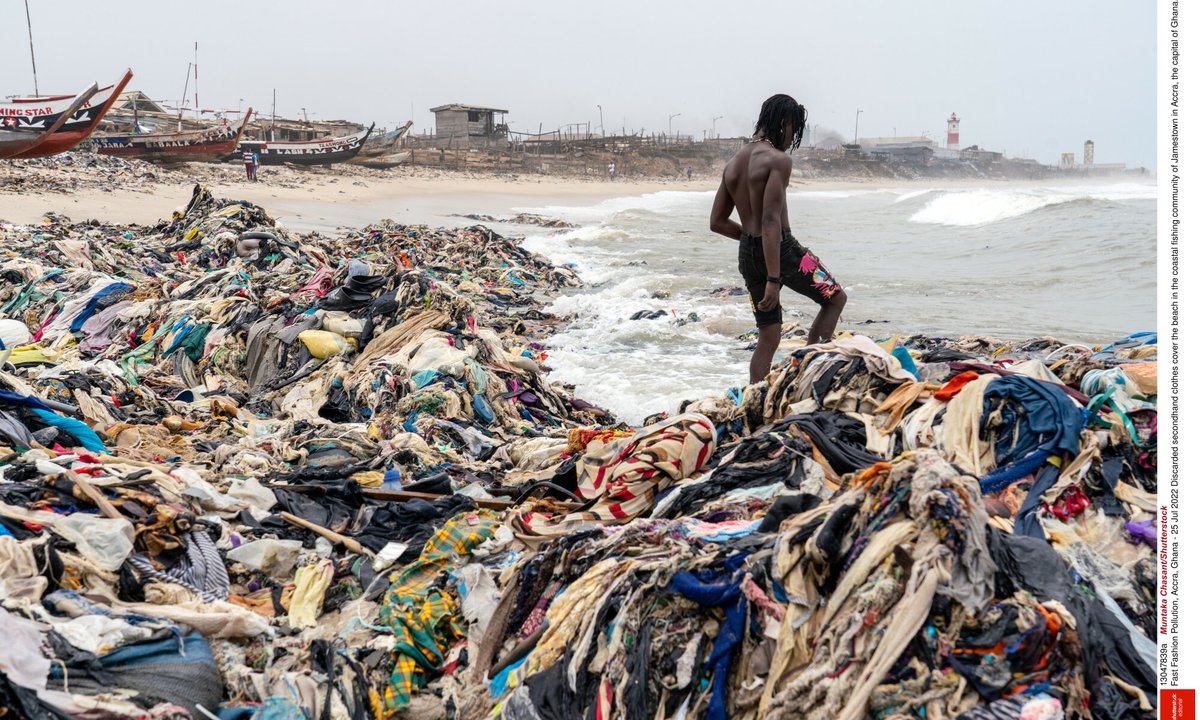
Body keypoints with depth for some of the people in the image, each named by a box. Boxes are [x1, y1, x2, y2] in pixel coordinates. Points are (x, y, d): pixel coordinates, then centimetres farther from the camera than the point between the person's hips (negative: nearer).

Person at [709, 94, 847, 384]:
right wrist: (774, 280, -24)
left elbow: (717, 222, 13)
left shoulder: (733, 163, 10)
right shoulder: (778, 159, -14)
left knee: (768, 336, 14)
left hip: (747, 254, 7)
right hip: (780, 249, -7)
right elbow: (771, 220, -22)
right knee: (835, 298, 14)